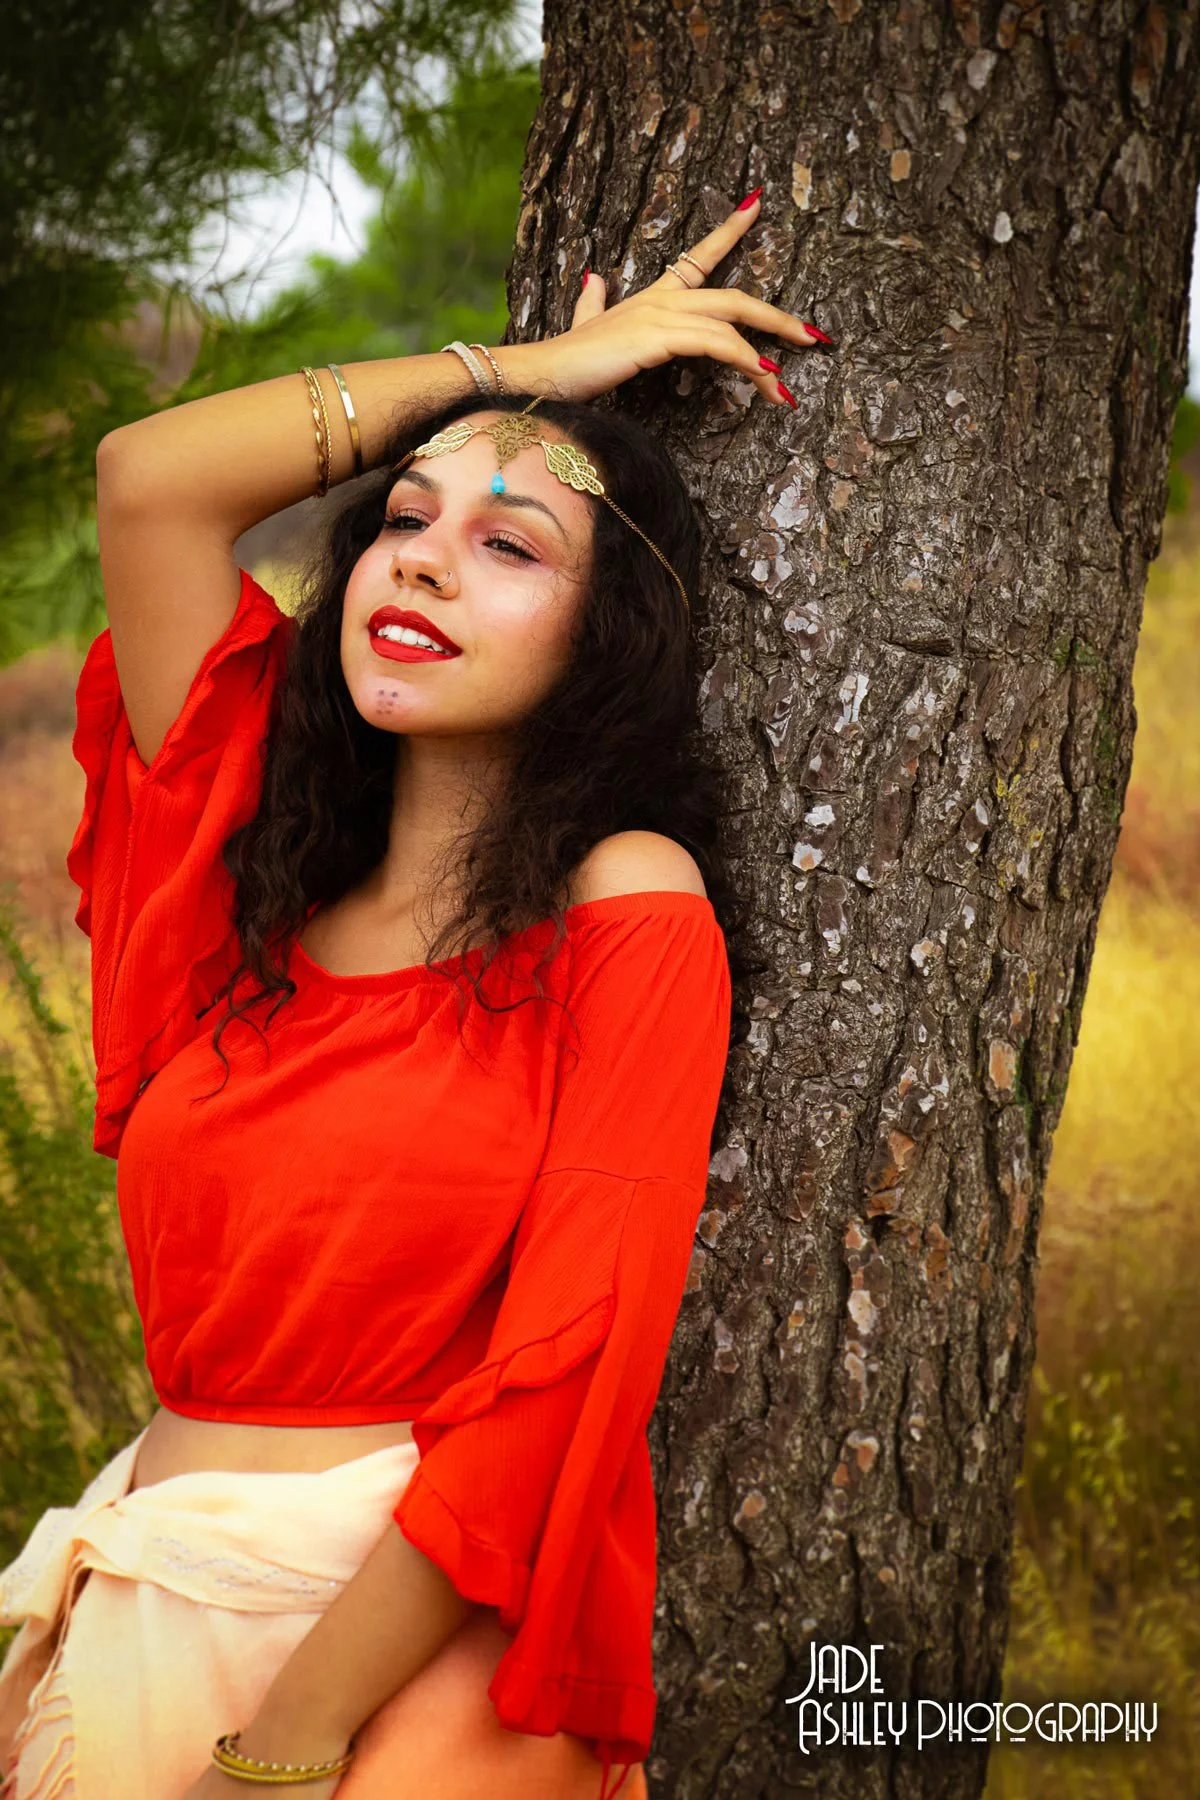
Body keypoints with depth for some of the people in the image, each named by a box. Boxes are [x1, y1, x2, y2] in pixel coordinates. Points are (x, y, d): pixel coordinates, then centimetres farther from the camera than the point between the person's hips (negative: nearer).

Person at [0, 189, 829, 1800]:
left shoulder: (631, 907, -7)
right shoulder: (263, 859, 8)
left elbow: (554, 1381, -13)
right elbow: (147, 477, 4)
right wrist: (531, 368, 8)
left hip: (406, 1654, -4)